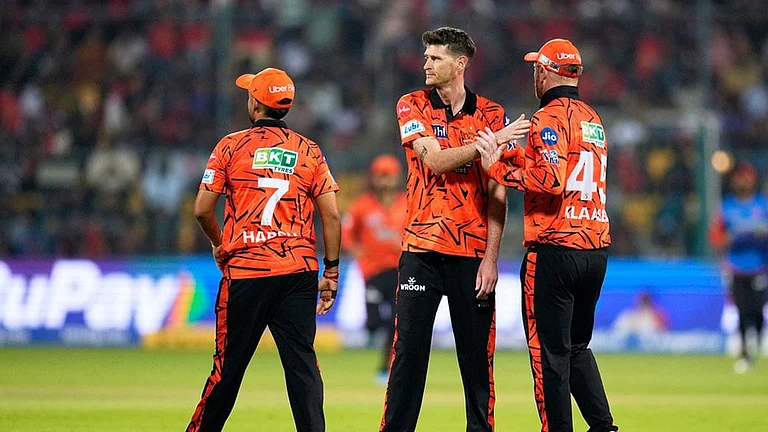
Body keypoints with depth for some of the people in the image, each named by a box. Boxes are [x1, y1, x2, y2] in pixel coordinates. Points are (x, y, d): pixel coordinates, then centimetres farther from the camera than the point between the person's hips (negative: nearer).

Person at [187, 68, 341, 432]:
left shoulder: (231, 146, 0)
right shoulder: (309, 151, 7)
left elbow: (203, 210, -2)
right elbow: (331, 215, 3)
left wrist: (219, 244, 17)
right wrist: (331, 272, 8)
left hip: (245, 270, -2)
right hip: (299, 271, 2)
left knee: (229, 364, 4)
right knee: (302, 362, 0)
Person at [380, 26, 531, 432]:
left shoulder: (490, 114, 6)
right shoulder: (412, 106, 6)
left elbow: (496, 193, 2)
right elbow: (435, 161, -10)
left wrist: (491, 259, -5)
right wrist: (493, 141, -16)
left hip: (473, 253, 0)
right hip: (422, 250, 0)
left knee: (478, 353, 1)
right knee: (408, 351, -2)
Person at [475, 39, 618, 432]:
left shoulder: (549, 117, -9)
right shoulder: (593, 119, 17)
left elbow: (550, 180, -21)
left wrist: (498, 168, -13)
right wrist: (515, 153, 25)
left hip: (554, 250, -8)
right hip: (597, 251, 8)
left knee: (550, 354, -4)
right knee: (577, 348, 18)